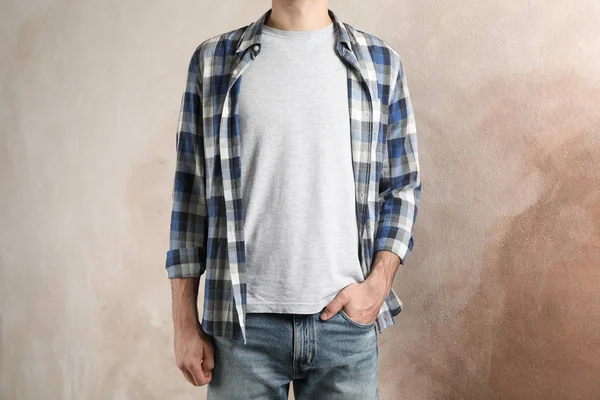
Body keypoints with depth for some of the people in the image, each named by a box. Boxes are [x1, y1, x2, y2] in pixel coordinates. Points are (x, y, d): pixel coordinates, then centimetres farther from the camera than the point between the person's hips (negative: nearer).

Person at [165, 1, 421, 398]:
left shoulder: (380, 61, 6)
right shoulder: (213, 60, 5)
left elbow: (402, 186, 9)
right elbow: (191, 192, 4)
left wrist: (378, 284, -5)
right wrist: (185, 321, 2)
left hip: (347, 319, 1)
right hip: (243, 322, 0)